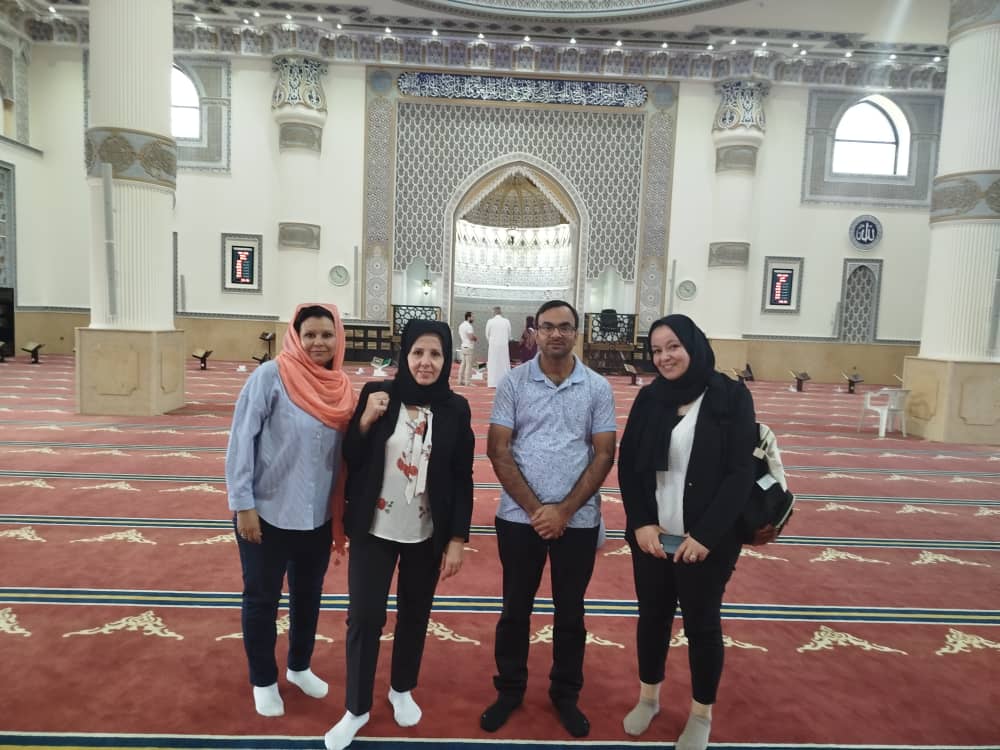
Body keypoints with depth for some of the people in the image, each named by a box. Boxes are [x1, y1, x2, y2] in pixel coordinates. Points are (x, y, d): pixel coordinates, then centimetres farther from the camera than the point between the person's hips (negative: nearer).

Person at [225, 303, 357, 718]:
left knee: (308, 596, 20)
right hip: (268, 513, -4)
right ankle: (263, 681, 36)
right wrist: (242, 504, -14)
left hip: (318, 517, 5)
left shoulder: (340, 386, -1)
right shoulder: (270, 376, -15)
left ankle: (299, 667, 44)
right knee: (261, 599, 13)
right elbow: (241, 440, -14)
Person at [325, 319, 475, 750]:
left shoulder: (456, 410, -5)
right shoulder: (376, 394, -7)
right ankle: (357, 709, 27)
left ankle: (402, 691, 41)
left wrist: (457, 539, -4)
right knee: (364, 618, 5)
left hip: (427, 536, 1)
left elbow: (462, 481, -2)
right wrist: (366, 421, -19)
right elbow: (350, 460, -2)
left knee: (415, 615, 16)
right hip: (374, 531, 0)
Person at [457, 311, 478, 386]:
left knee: (463, 364, 12)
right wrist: (476, 338, -3)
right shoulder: (469, 326, -16)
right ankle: (468, 382, -6)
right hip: (469, 347, -9)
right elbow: (471, 337, -22)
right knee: (469, 365, -6)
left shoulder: (461, 325, 14)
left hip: (463, 346, 9)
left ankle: (461, 380, 14)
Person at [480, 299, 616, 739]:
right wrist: (534, 508, -10)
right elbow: (498, 450, -5)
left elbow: (604, 455, -2)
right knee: (515, 609, 13)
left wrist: (564, 510, -10)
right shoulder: (513, 382, -3)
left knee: (570, 613, 15)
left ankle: (566, 694, 35)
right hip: (519, 517, 0)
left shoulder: (598, 388, -1)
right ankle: (510, 689, 34)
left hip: (578, 520, 1)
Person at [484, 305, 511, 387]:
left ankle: (493, 383, 5)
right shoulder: (506, 321, -2)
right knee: (504, 364, 6)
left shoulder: (490, 321, -5)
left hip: (493, 345, -1)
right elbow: (509, 335, 5)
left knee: (493, 364, 5)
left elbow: (487, 335, 2)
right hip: (504, 345, 1)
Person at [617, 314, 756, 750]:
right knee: (652, 616, 17)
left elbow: (740, 473, -11)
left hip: (707, 541, -3)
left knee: (702, 624, 13)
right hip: (651, 536, 3)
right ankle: (648, 697, 41)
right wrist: (641, 523, -9)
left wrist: (706, 535, -16)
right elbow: (627, 465, 3)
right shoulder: (649, 398, 1)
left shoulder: (731, 397, -8)